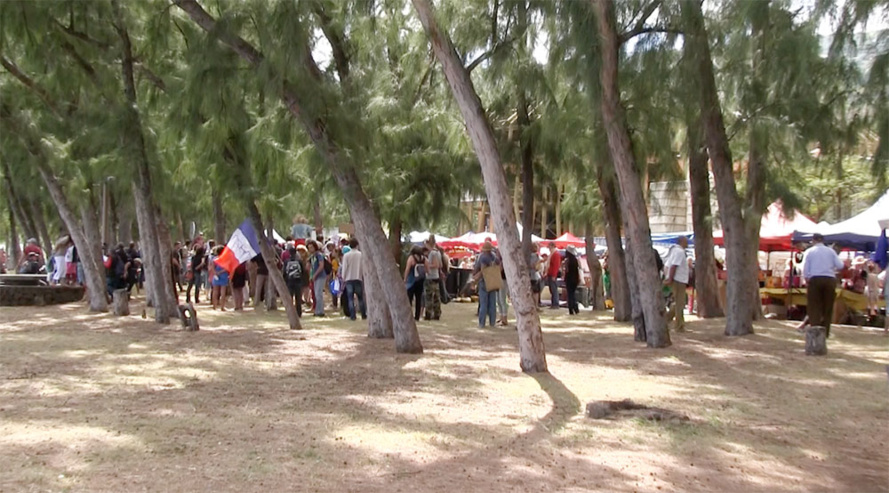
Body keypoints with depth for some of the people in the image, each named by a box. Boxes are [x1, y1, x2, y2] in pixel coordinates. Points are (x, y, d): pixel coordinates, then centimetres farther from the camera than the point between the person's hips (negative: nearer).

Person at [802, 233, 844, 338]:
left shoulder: (809, 251, 6)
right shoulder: (830, 251, 10)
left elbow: (805, 269, -1)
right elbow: (840, 265, 2)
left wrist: (807, 280, 11)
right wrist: (832, 269, 20)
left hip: (815, 279, -2)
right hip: (830, 279, 2)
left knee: (814, 306, 2)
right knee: (827, 306, 9)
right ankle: (825, 332, 9)